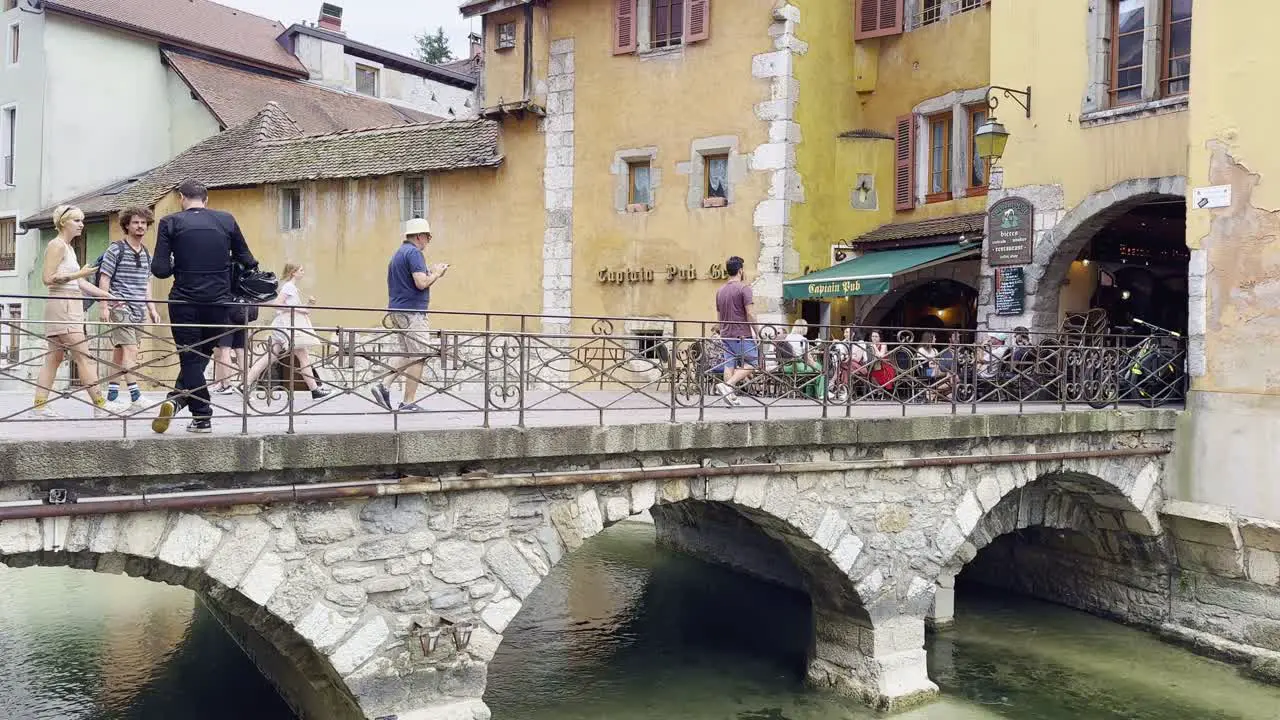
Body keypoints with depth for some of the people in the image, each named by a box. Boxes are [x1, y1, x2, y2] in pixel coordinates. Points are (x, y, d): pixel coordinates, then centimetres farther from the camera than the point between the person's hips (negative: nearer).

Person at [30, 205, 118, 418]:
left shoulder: (68, 247, 19)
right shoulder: (57, 245, -9)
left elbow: (79, 283, 18)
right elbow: (47, 278, -16)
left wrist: (107, 295, 15)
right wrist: (79, 274, -21)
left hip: (70, 307, 10)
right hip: (62, 304, -10)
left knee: (54, 357, 9)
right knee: (83, 356, -10)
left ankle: (39, 404, 10)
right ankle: (100, 405, -10)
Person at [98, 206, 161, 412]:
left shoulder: (147, 254, 16)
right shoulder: (116, 249, -4)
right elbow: (104, 279, -5)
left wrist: (152, 309, 15)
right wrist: (105, 307, -12)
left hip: (139, 311, 7)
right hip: (120, 308, -7)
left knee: (120, 351, 11)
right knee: (130, 350, -14)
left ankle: (112, 396, 17)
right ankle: (136, 397, -18)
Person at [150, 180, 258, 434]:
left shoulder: (171, 223, -1)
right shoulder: (227, 220, 4)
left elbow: (160, 269, -6)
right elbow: (248, 262, 6)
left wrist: (177, 267, 15)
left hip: (184, 302, -1)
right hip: (219, 301, 2)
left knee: (191, 358, 8)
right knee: (202, 355, 17)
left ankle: (203, 418, 4)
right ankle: (178, 398, 6)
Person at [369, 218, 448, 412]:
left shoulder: (398, 253, 18)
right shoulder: (414, 253, -13)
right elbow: (421, 283, -22)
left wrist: (431, 271, 17)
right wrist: (436, 273, -4)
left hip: (397, 310, 10)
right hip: (412, 311, -10)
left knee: (409, 356, 17)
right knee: (418, 356, -4)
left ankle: (382, 384, 6)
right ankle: (408, 402, -2)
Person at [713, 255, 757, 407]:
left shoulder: (720, 290, 13)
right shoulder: (744, 288, -9)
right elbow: (750, 313, -14)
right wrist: (756, 332, -7)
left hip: (726, 335, 7)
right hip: (742, 334, -7)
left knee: (729, 365, 8)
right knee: (751, 364, -3)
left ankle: (730, 395, 6)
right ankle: (727, 385, -18)